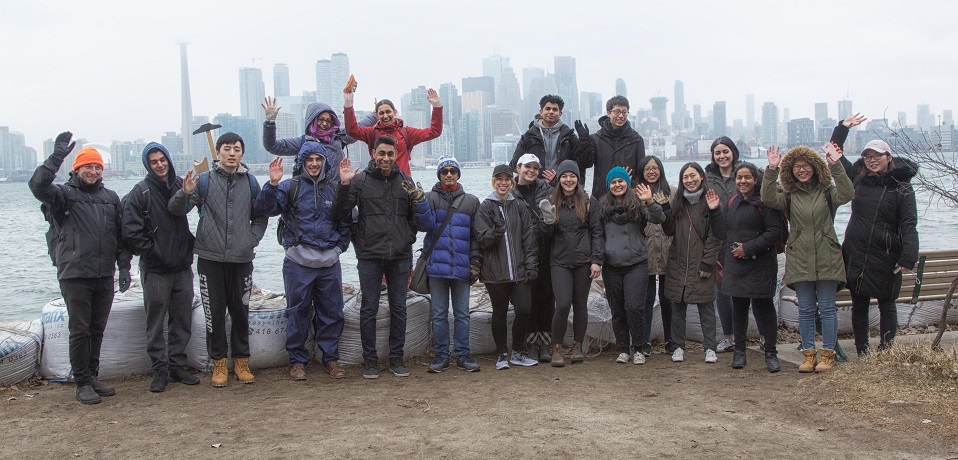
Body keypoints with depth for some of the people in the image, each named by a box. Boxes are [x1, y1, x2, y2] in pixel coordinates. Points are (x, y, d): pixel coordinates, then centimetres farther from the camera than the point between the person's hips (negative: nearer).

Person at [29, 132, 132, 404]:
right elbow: (38, 186, -22)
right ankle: (83, 384, 6)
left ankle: (92, 377, 23)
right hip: (74, 276, -4)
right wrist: (57, 157, -28)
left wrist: (124, 266, 8)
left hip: (104, 277, 5)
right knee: (79, 330, -2)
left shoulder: (111, 198, 13)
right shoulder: (65, 194, -1)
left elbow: (121, 236, 15)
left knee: (97, 330, 12)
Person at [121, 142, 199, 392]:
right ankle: (159, 370, 9)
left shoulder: (181, 186, 6)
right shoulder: (141, 192, -8)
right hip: (155, 269, -4)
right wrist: (151, 252, -11)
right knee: (156, 323, 1)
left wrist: (190, 246, 9)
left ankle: (177, 366, 21)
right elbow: (131, 231, -12)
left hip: (182, 266, 5)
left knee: (182, 320, 10)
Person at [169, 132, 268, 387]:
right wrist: (185, 193, -24)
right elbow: (176, 210, -4)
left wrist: (252, 239, 1)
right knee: (214, 313, 3)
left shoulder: (250, 182, 9)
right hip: (210, 259, -2)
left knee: (241, 312, 8)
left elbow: (261, 217, 17)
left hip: (242, 259, 2)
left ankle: (241, 361, 20)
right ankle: (219, 364, 14)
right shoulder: (204, 180, 1)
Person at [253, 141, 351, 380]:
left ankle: (330, 358, 21)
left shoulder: (334, 188, 10)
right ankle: (297, 360, 16)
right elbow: (263, 208, -11)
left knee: (332, 312, 8)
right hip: (299, 260, -2)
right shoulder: (290, 187, 1)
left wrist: (340, 245, 4)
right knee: (298, 312, 4)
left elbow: (346, 221, 15)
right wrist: (272, 184, -24)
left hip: (330, 261, 3)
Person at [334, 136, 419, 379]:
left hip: (400, 256, 3)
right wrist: (344, 185, -14)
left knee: (399, 308, 8)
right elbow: (339, 215, -4)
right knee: (369, 308, 4)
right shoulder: (360, 180, -1)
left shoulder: (405, 181, 8)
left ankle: (396, 357, 20)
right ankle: (370, 359, 14)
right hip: (370, 255, -2)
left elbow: (415, 218, 18)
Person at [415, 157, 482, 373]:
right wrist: (420, 202, -19)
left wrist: (475, 263, 5)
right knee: (439, 313, 4)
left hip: (462, 266, 1)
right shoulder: (431, 198, 6)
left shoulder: (471, 201, 10)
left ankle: (463, 355, 11)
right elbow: (426, 225, -7)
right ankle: (441, 355, 11)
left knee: (462, 313, 5)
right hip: (437, 264, -1)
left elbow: (476, 234, 10)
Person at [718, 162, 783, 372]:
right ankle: (739, 350, 18)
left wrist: (748, 248, -14)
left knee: (764, 305, -1)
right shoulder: (732, 202, 14)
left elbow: (776, 230, -14)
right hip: (735, 263, 5)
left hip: (761, 263, -5)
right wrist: (728, 250, 9)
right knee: (739, 305, 9)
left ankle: (771, 353, 7)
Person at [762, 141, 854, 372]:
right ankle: (809, 354, 15)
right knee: (805, 309, 7)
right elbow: (768, 198, -12)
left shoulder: (827, 191, 4)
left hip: (826, 258, -1)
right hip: (799, 260, 1)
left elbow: (847, 194, -16)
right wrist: (772, 169, -20)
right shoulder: (789, 195, 6)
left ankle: (828, 354, 12)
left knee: (827, 308, 4)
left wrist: (836, 166, -22)